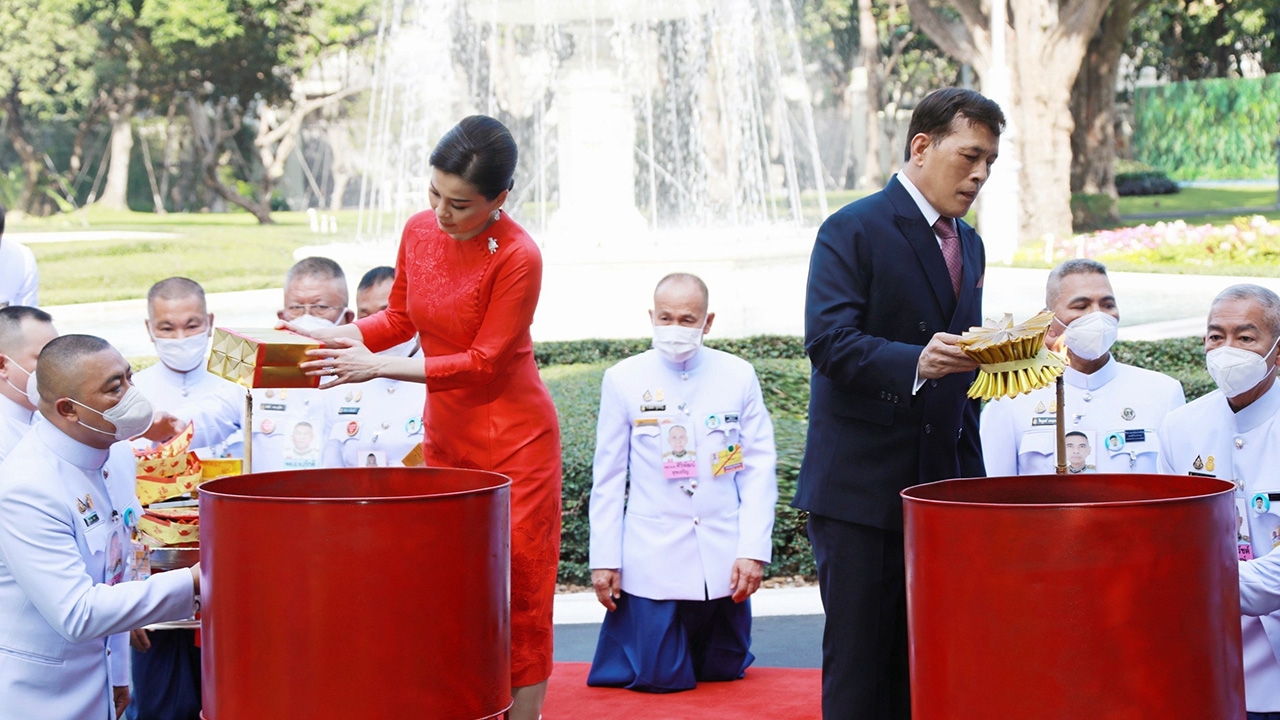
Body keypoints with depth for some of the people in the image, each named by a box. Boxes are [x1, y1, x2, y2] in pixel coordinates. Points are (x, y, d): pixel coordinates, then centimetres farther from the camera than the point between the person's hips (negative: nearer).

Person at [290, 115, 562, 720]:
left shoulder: (518, 257, -20)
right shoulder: (419, 231, -1)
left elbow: (482, 362, -19)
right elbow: (399, 318, 13)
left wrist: (377, 367, -20)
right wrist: (333, 337, -3)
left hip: (513, 441, -6)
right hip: (444, 436, 6)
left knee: (516, 588, -1)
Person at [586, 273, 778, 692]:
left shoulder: (739, 376, 0)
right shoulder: (623, 380, -2)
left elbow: (759, 469, 0)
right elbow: (608, 478, 1)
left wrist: (754, 549, -7)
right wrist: (604, 559, -2)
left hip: (723, 561, 2)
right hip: (653, 559, -2)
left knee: (724, 671, 9)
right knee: (661, 678, -2)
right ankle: (624, 625, 28)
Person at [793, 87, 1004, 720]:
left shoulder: (968, 245, 17)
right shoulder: (853, 230, -7)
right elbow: (827, 341, -19)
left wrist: (969, 475, 15)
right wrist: (915, 362, -35)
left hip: (936, 486, 7)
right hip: (859, 488, -7)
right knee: (859, 661, -4)